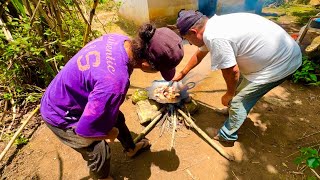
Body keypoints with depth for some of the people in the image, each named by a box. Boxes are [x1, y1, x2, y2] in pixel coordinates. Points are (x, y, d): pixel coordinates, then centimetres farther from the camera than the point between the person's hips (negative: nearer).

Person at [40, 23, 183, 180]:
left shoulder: (118, 39, -18)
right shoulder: (115, 81, -45)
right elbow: (85, 130, -34)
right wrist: (111, 134, -13)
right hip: (62, 115, -8)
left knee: (117, 118, 21)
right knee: (99, 152, 6)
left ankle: (131, 148, 50)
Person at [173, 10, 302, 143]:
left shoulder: (215, 38, -28)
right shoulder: (211, 26, 3)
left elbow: (232, 71, -24)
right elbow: (198, 55, 16)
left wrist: (229, 94, -5)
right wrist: (182, 73, 27)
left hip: (281, 63, -9)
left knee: (239, 100, -2)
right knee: (240, 82, 22)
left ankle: (227, 135, 18)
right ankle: (234, 109, 45)